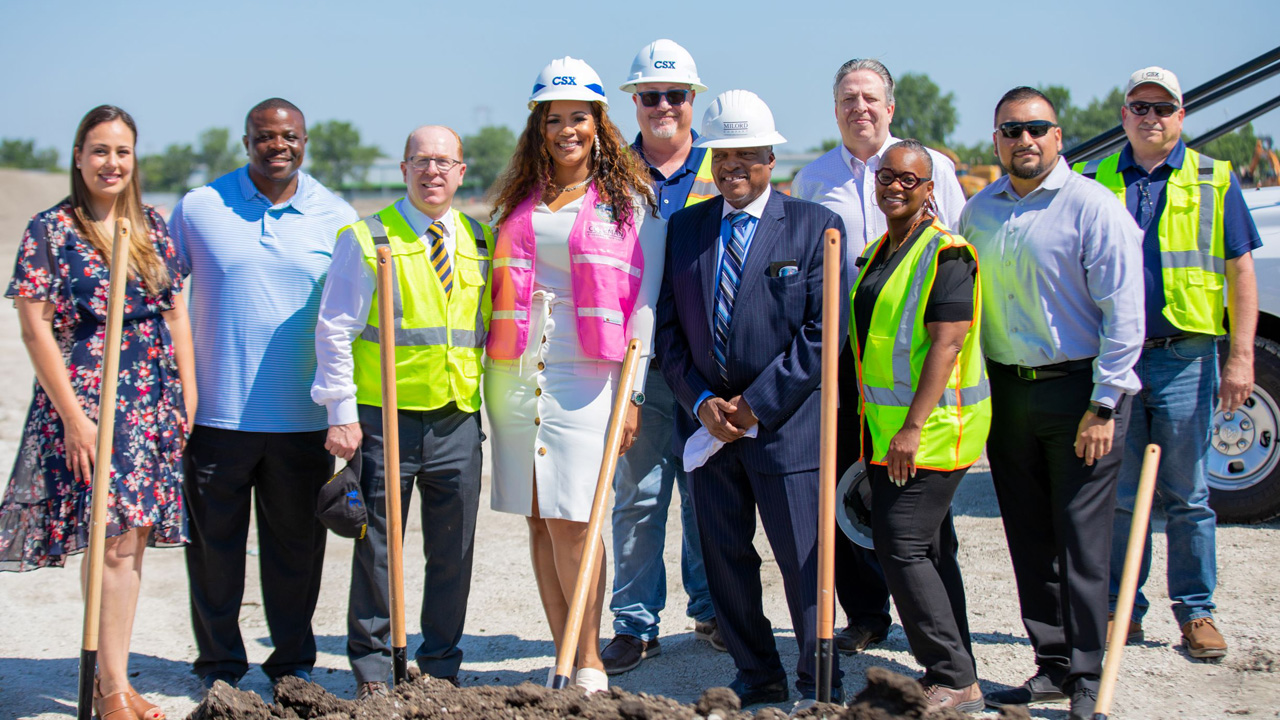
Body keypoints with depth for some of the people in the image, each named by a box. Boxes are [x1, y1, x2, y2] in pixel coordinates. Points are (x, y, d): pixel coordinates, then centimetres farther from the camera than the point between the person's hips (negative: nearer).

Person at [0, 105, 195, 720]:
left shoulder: (152, 226, 10)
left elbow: (177, 315, 14)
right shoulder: (50, 230, -5)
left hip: (154, 404, 5)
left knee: (132, 539, 7)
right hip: (86, 400, -5)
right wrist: (73, 415, -14)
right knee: (115, 540, -10)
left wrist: (188, 398, 7)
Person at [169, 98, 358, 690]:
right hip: (216, 412, 0)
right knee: (215, 540, 7)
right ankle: (219, 663, 21)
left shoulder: (336, 217, 4)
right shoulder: (197, 209, 2)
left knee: (297, 542, 8)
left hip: (304, 417, 1)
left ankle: (293, 659, 24)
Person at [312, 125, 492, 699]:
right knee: (377, 547, 3)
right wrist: (342, 413, -9)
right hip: (383, 417, -3)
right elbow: (334, 330, -3)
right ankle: (371, 669, 15)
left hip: (457, 418, 3)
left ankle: (441, 665, 21)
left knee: (453, 550, 8)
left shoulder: (479, 242, 11)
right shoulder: (368, 239, -2)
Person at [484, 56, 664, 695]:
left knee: (572, 520, -9)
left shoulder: (631, 202, 4)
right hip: (516, 373, 4)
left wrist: (631, 394, -7)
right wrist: (487, 371, 12)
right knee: (539, 521, 5)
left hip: (584, 376, -4)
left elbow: (643, 305, 0)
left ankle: (590, 664, -1)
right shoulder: (518, 201, 16)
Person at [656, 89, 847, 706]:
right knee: (725, 557, 10)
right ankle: (757, 677, 23)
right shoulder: (684, 227, 9)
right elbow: (668, 327, 8)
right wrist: (700, 400, -6)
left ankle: (819, 685, 14)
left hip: (785, 423, -4)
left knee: (803, 559, 1)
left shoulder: (814, 226, -3)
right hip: (706, 420, 4)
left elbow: (825, 331, -8)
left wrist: (756, 405, -12)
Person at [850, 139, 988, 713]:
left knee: (903, 547, -13)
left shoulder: (946, 254, -11)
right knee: (930, 550, 12)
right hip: (885, 431, 9)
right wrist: (869, 421, 19)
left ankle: (954, 681, -6)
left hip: (931, 429, -9)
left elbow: (946, 344, -19)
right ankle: (956, 678, 19)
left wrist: (914, 427, -24)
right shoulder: (875, 255, 16)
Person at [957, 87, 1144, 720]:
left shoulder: (1092, 207, -8)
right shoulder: (978, 211, 9)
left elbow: (1124, 315, -10)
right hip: (1006, 392, 6)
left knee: (1082, 544, -3)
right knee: (1029, 541, 10)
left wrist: (1103, 406, -14)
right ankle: (1052, 667, 20)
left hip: (1078, 388, -5)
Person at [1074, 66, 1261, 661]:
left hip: (1184, 357, -1)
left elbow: (1241, 271, 5)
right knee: (1118, 494, 6)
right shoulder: (1093, 182, 9)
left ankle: (1196, 611, 13)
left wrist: (1241, 356, -3)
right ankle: (1122, 608, 17)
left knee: (1187, 496, 3)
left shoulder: (1213, 180, 7)